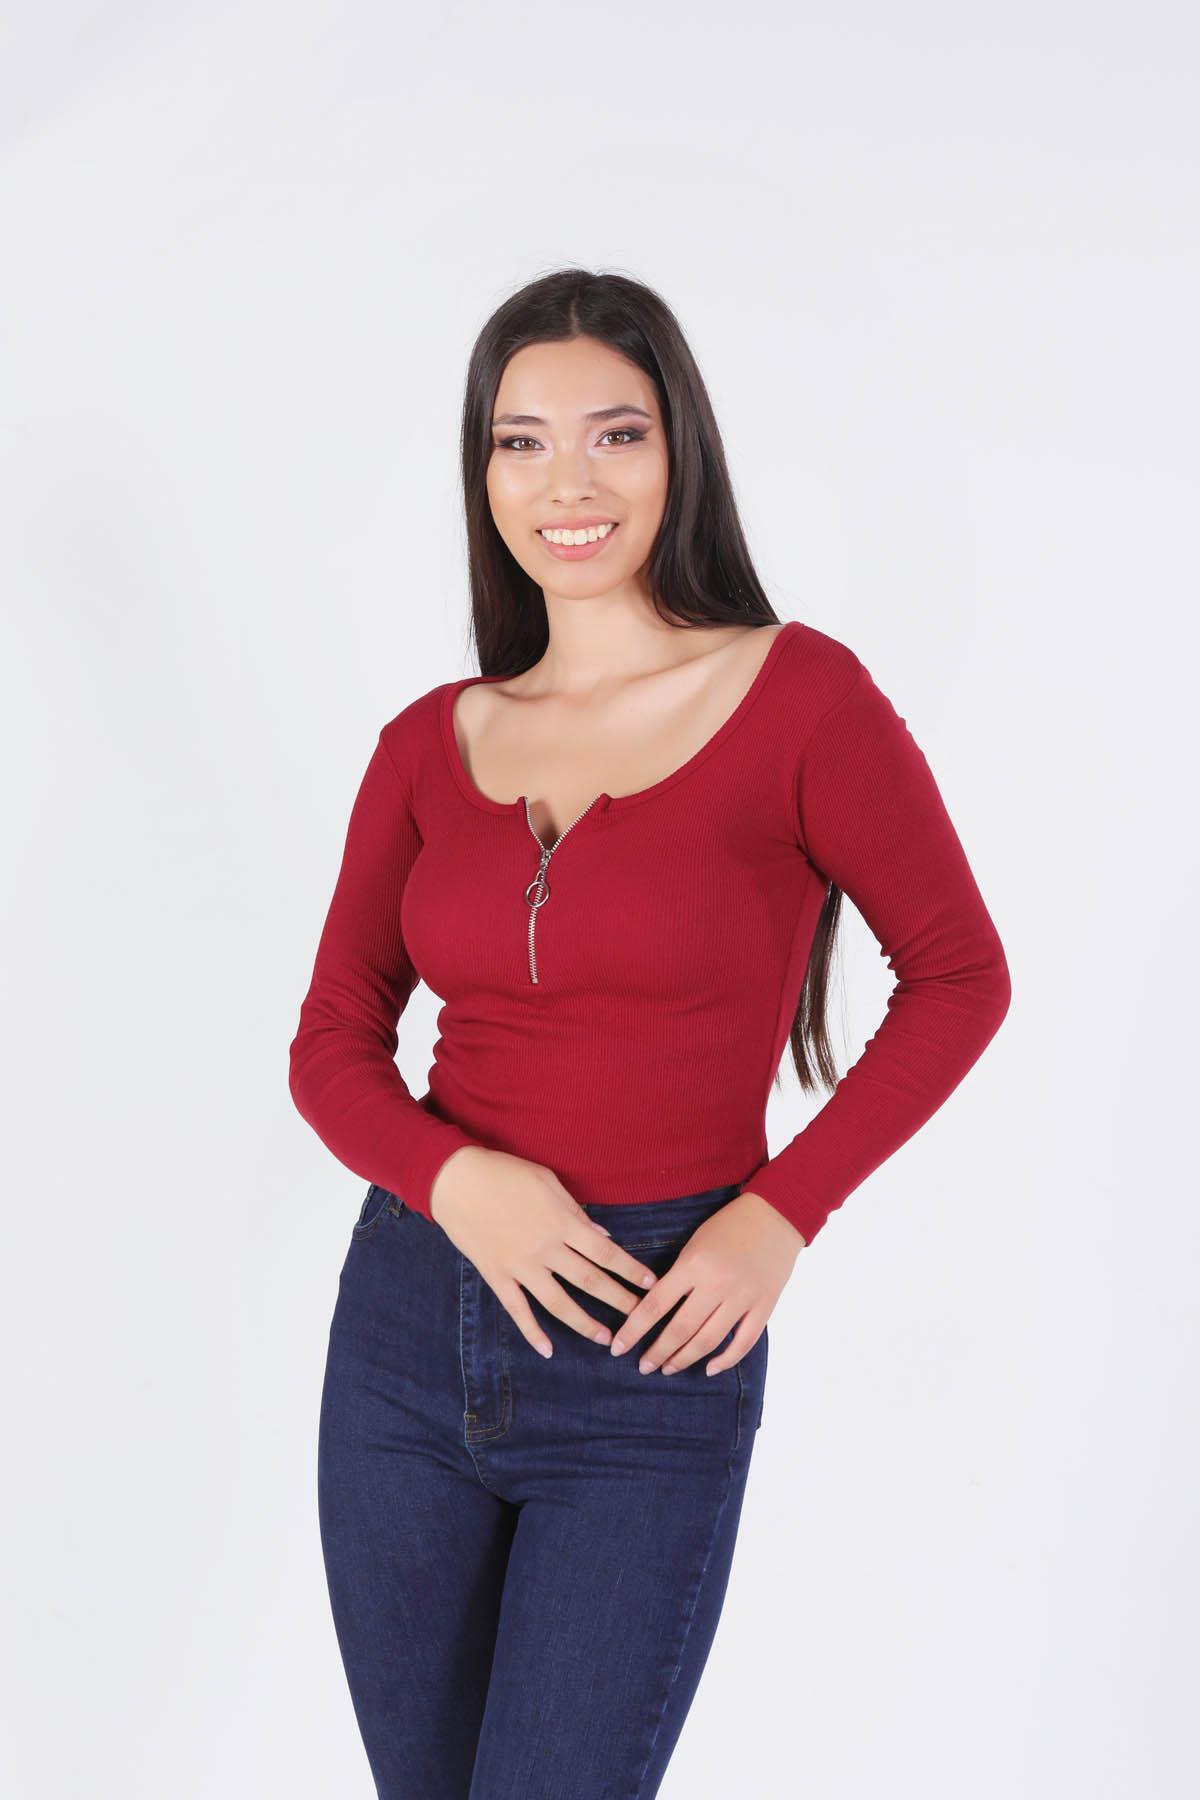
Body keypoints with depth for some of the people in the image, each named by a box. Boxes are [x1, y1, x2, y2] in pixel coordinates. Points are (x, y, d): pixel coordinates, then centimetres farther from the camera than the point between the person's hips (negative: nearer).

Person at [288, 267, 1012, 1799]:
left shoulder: (800, 696, -8)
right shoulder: (429, 745, 4)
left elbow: (959, 975, -1)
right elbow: (332, 1043, 6)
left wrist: (782, 1213, -9)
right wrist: (454, 1180, -14)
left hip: (654, 1363, -4)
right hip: (411, 1326, 4)